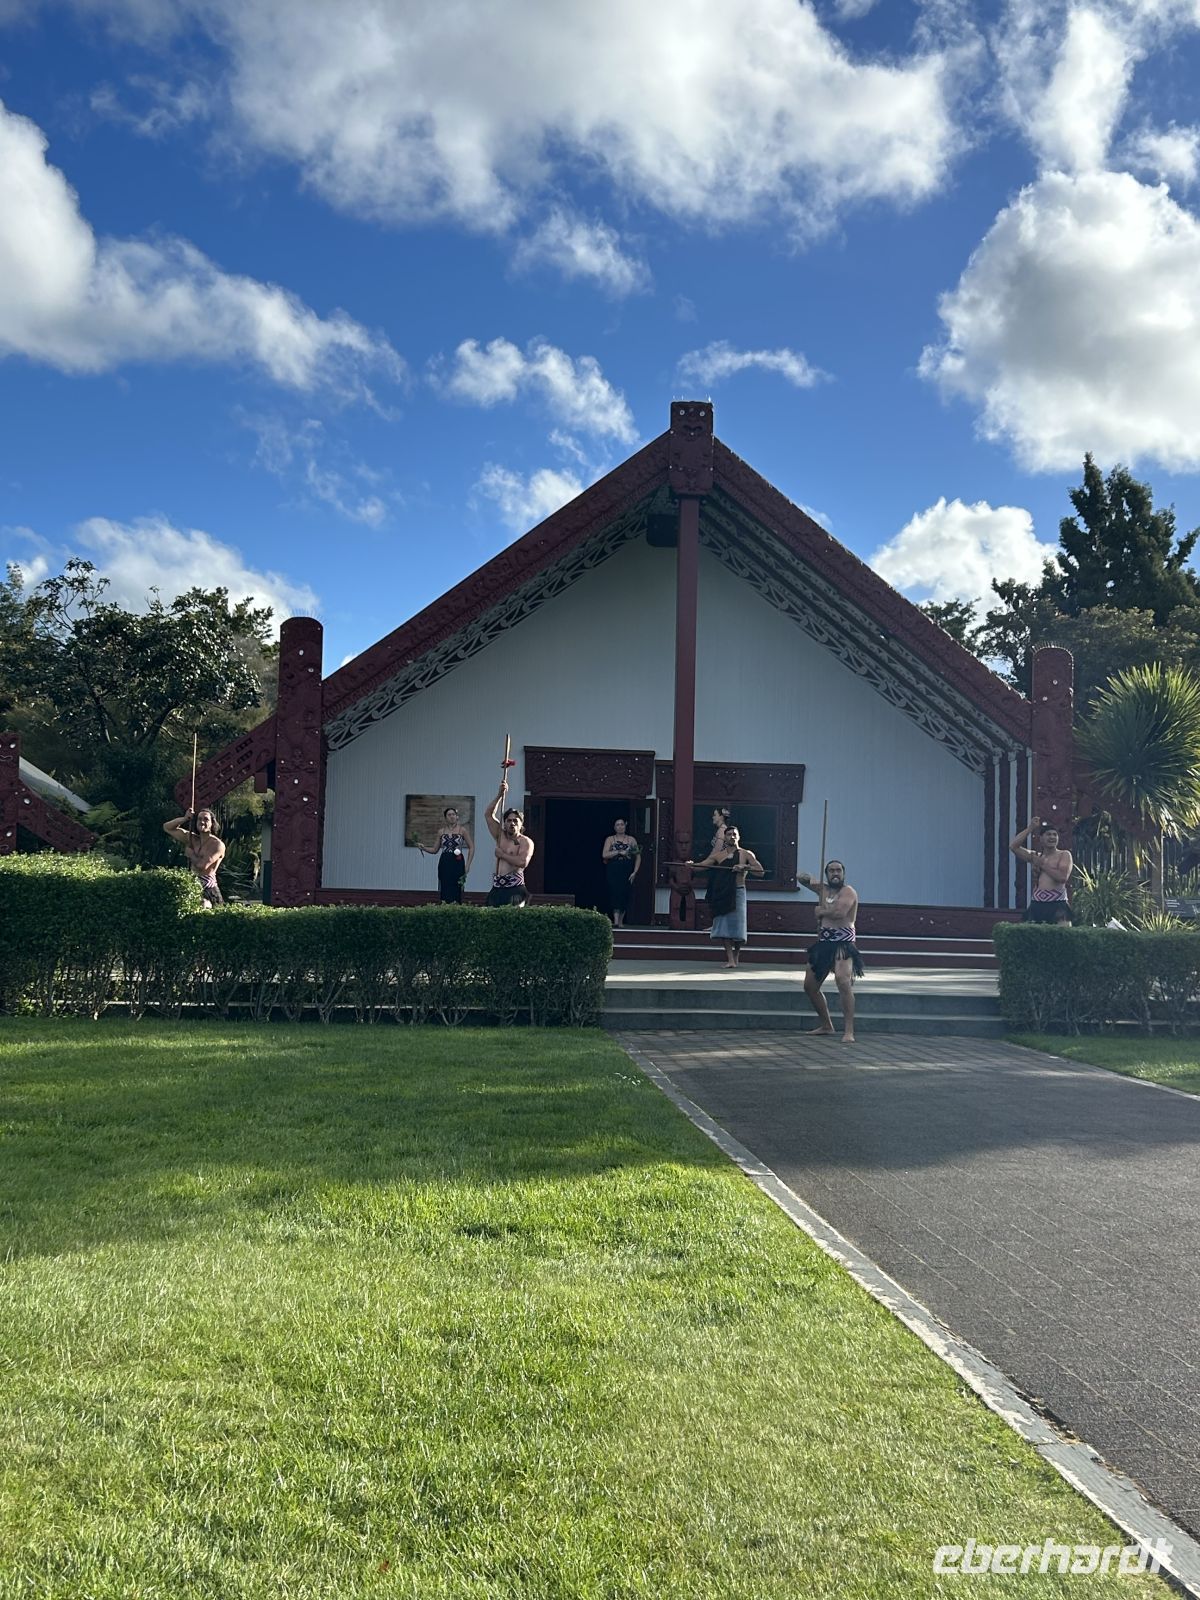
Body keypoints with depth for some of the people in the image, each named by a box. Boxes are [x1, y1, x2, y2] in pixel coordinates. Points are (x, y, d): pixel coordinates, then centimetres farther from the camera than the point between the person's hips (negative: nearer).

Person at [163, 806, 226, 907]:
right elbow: (167, 827, 22)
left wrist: (191, 854, 3)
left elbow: (202, 865, -17)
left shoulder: (218, 844, -5)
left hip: (206, 890, -6)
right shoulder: (191, 838, 15)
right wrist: (185, 818, 7)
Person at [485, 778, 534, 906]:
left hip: (515, 888, -5)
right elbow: (489, 815, 9)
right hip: (497, 887, 5)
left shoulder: (526, 842, -1)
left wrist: (502, 855, -6)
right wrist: (500, 794, 1)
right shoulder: (500, 836, 15)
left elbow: (523, 862, -17)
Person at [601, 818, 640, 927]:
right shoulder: (610, 839, 6)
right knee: (616, 894, -14)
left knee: (625, 896, 0)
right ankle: (616, 921, -21)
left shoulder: (631, 839, 9)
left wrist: (634, 872, -3)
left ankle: (620, 922, 10)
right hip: (614, 872, -2)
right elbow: (604, 855, -7)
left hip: (627, 872, 2)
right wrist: (619, 852, -15)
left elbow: (638, 857, 7)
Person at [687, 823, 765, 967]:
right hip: (722, 894, 2)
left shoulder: (746, 855, 5)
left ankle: (736, 955, 19)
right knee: (724, 925, -4)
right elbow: (701, 866, 0)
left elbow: (761, 872, -2)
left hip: (738, 892, -2)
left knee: (737, 924, -3)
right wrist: (692, 865, -22)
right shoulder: (718, 855, 9)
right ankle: (730, 959, -1)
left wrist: (745, 867, -16)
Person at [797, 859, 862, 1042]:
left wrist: (821, 911, -6)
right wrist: (806, 877, -3)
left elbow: (839, 912, -25)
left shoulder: (848, 892, -7)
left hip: (843, 943, -8)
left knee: (843, 980, -27)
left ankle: (848, 1031, -29)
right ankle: (826, 1025, 29)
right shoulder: (823, 889, 14)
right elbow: (801, 878, 22)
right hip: (823, 942, 8)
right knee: (810, 986, 13)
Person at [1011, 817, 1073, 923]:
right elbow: (1013, 846, 6)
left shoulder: (1064, 855, 4)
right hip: (1036, 904, 4)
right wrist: (1030, 829, 6)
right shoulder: (1035, 856, 16)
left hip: (1057, 904, -4)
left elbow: (1063, 877, -12)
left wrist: (1043, 865, -5)